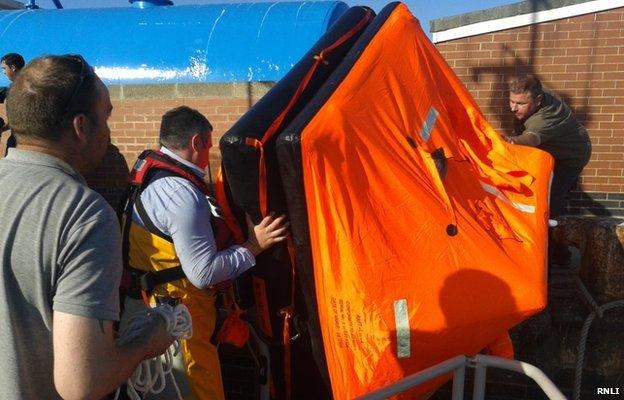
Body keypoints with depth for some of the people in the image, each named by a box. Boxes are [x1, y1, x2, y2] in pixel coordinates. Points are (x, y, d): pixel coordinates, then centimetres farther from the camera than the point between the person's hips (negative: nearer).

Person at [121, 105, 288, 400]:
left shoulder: (150, 173, 5)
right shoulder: (183, 194, -24)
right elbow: (204, 273, -24)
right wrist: (253, 246, -15)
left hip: (158, 297, 9)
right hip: (182, 310, -9)